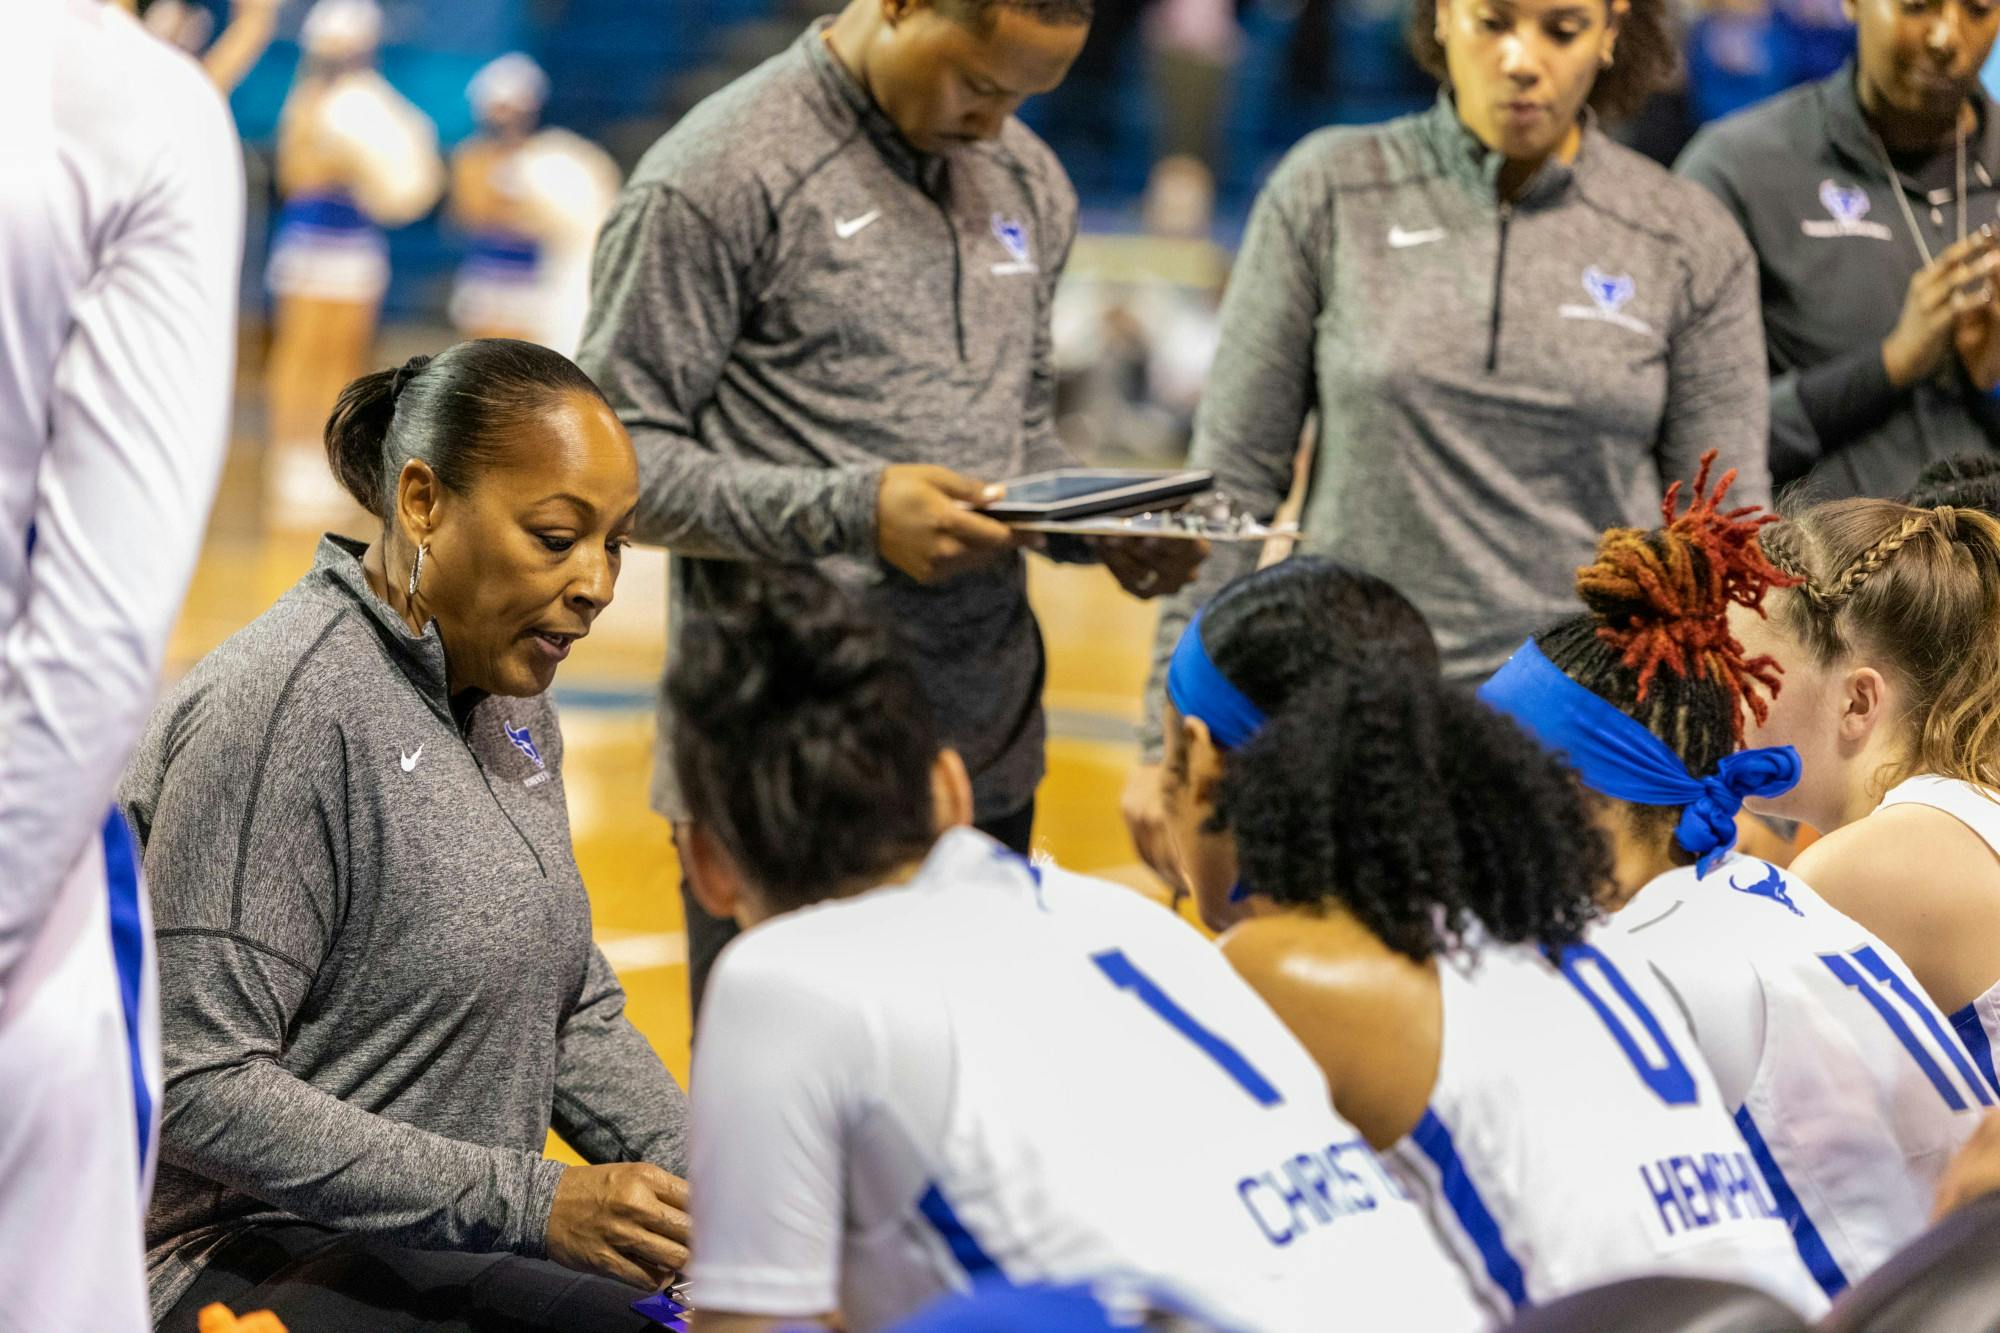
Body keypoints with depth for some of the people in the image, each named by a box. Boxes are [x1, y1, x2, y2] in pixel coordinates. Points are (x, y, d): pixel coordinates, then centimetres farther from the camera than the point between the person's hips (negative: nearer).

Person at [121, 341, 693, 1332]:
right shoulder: (278, 710, -17)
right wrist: (530, 1203, -24)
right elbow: (198, 1090, -21)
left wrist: (701, 1185, -1)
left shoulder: (509, 699, 11)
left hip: (466, 1249, 8)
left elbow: (578, 1010, 19)